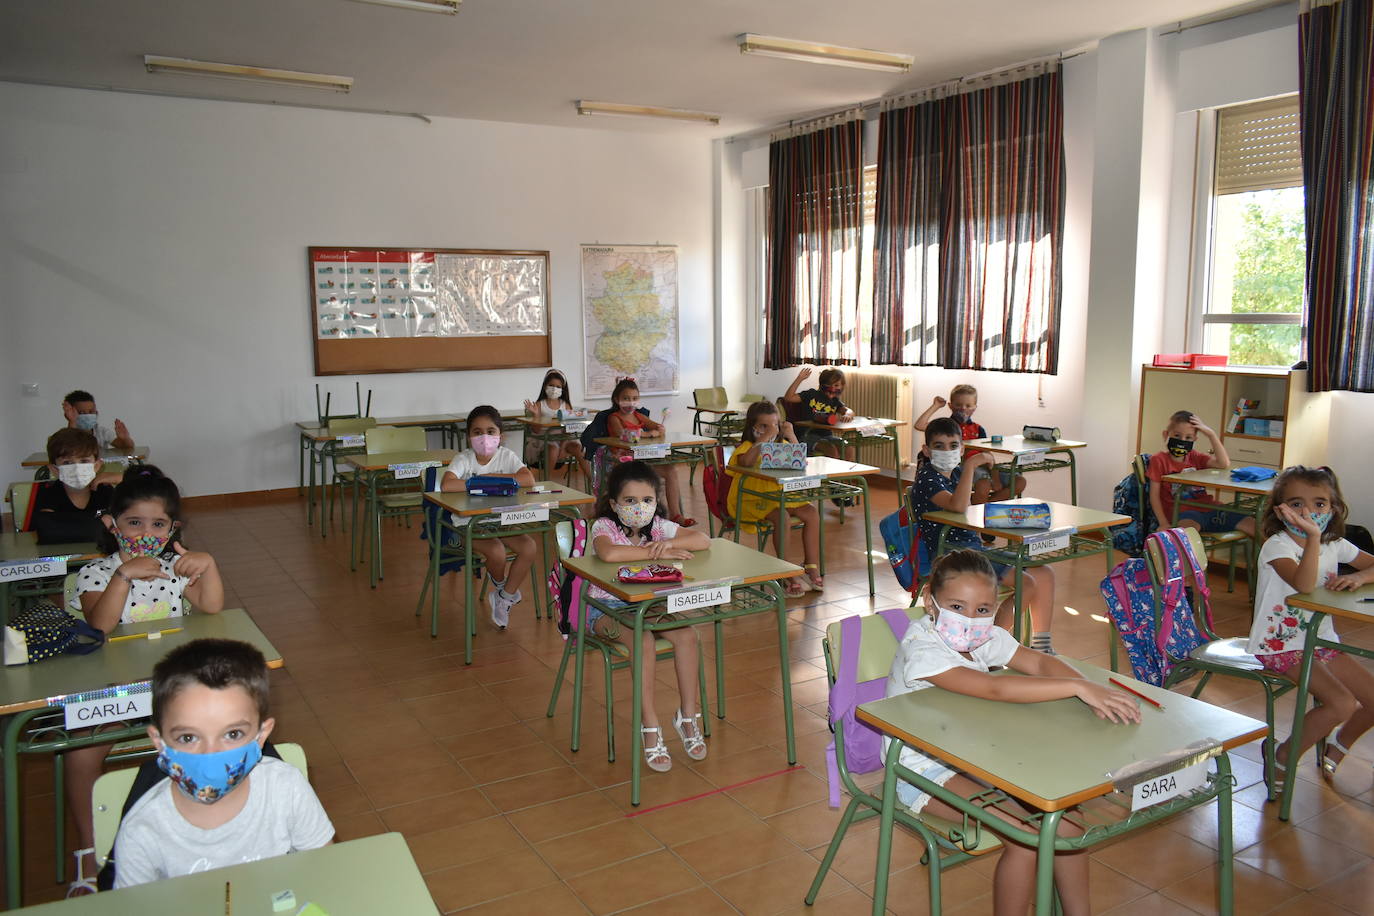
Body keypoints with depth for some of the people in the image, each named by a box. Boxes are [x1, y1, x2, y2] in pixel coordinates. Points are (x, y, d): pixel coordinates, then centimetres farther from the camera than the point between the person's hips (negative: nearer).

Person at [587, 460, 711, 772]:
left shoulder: (658, 525, 0)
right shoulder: (604, 526, -14)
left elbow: (703, 540, -8)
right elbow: (608, 554, -38)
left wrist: (669, 543, -25)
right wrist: (656, 553, -30)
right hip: (607, 606, -4)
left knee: (687, 635, -22)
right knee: (643, 640, -34)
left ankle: (689, 715, -7)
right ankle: (651, 727, -23)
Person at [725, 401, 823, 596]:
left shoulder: (781, 445, 11)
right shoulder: (747, 447, -7)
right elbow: (747, 461, -32)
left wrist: (792, 437, -12)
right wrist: (765, 437, -31)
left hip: (779, 496, 7)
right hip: (751, 501, -6)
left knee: (812, 513, -13)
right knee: (782, 518, -32)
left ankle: (812, 567, -2)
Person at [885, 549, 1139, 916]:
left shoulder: (983, 636, -3)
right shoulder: (921, 648, -28)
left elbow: (1038, 662, -11)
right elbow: (996, 689, -38)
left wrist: (1093, 692, -30)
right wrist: (1078, 687, -38)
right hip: (924, 768, -7)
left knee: (1065, 817, -5)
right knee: (1025, 835, -21)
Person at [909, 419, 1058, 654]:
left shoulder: (956, 473, 15)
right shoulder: (927, 478, -12)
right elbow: (958, 506, -31)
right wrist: (970, 465, -31)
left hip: (973, 547, 10)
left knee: (1045, 574, 8)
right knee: (1026, 583, -22)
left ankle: (1041, 645, 18)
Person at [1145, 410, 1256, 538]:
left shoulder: (1195, 457, 18)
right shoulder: (1159, 460, 2)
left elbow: (1224, 464, 3)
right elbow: (1154, 495, -2)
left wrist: (1211, 434, 0)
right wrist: (1164, 524, -11)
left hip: (1208, 507, 6)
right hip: (1183, 511, -6)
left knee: (1252, 525, -5)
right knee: (1189, 527, -43)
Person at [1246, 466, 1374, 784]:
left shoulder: (1335, 545, 4)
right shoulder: (1276, 546, -18)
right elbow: (1303, 584, -34)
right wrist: (1313, 536, -42)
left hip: (1322, 642, 7)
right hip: (1280, 646, -7)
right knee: (1342, 703, -22)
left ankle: (1337, 743, 31)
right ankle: (1283, 756, 0)